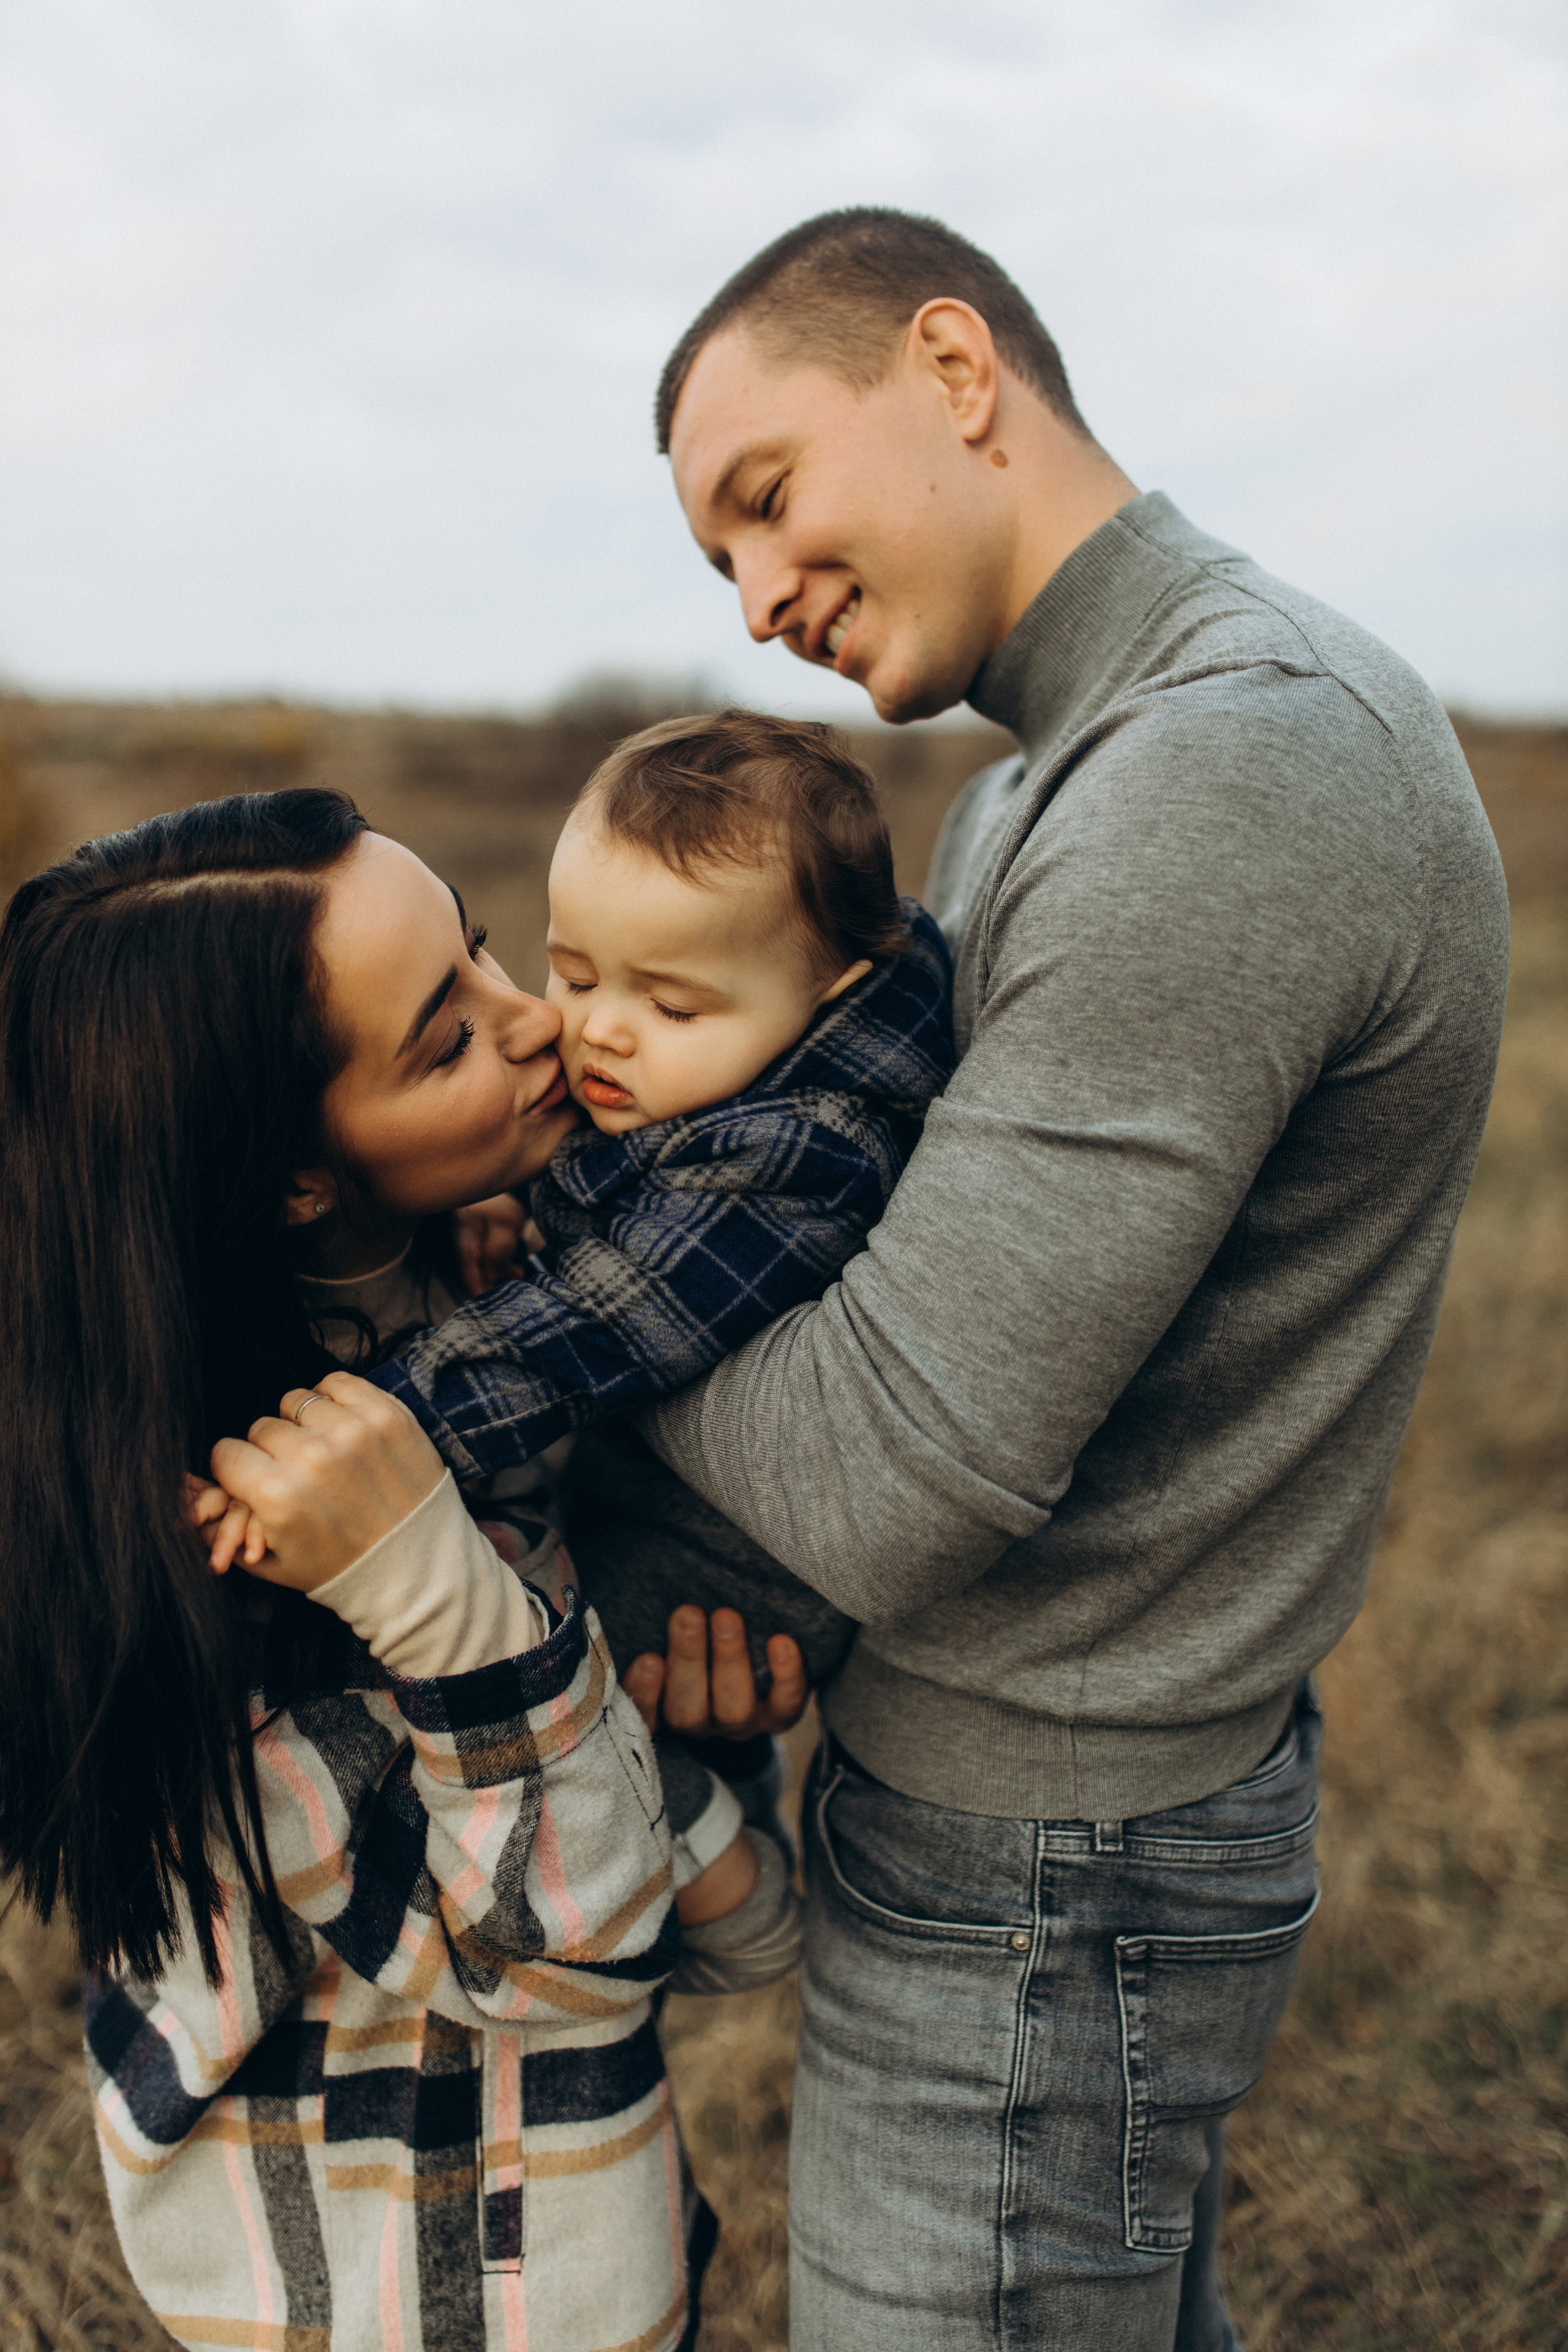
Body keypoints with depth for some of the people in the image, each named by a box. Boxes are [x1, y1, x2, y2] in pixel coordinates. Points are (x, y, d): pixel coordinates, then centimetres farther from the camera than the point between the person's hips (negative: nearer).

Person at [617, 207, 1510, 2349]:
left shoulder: (1222, 782, -27)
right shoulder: (1067, 770, 7)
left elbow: (897, 1484, -29)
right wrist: (695, 1528, -10)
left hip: (1035, 1888, -9)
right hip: (1154, 1774, 9)